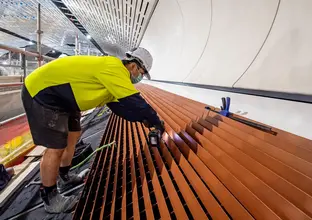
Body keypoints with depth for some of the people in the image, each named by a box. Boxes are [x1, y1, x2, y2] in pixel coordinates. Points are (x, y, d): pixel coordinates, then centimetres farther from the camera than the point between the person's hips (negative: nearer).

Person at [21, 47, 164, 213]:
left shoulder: (113, 72, 10)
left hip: (59, 96, 11)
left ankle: (64, 178, 35)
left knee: (73, 135, 17)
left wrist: (142, 118, 8)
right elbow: (134, 101, -24)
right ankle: (50, 199, 12)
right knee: (56, 148, -7)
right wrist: (155, 121, -11)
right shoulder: (115, 69, -23)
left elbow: (121, 105, 14)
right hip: (41, 92, -11)